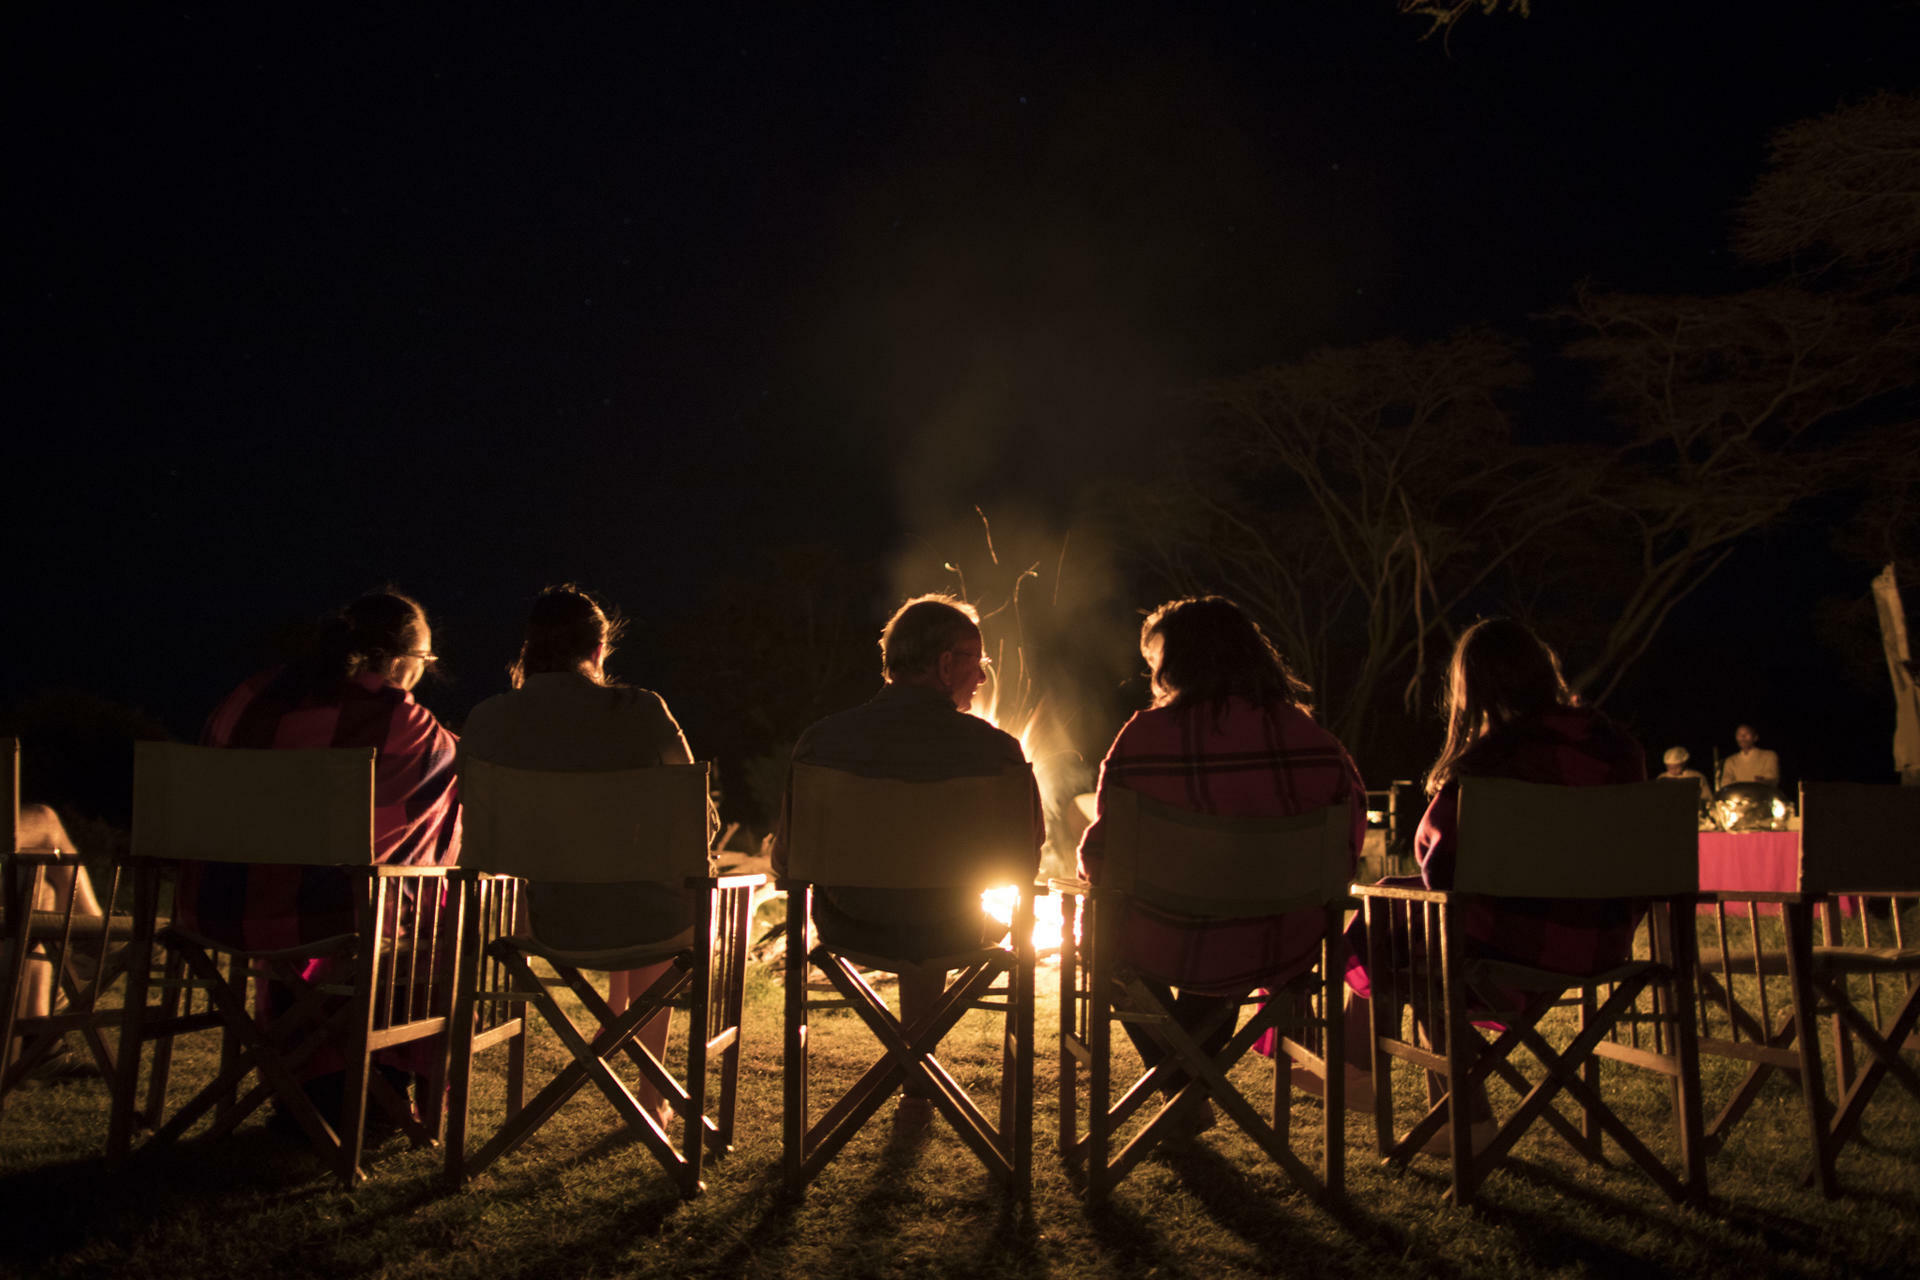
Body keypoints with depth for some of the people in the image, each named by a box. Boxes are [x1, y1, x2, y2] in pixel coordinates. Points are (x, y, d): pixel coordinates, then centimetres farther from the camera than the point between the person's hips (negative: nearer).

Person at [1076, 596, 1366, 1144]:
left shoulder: (1143, 737, -14)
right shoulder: (1314, 742, -6)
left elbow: (1100, 856, -9)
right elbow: (1348, 845, 4)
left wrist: (1091, 865, 16)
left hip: (1166, 949, -3)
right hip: (1283, 954, 3)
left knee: (1107, 923, 31)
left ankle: (1185, 1096, 37)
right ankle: (1194, 1076, 50)